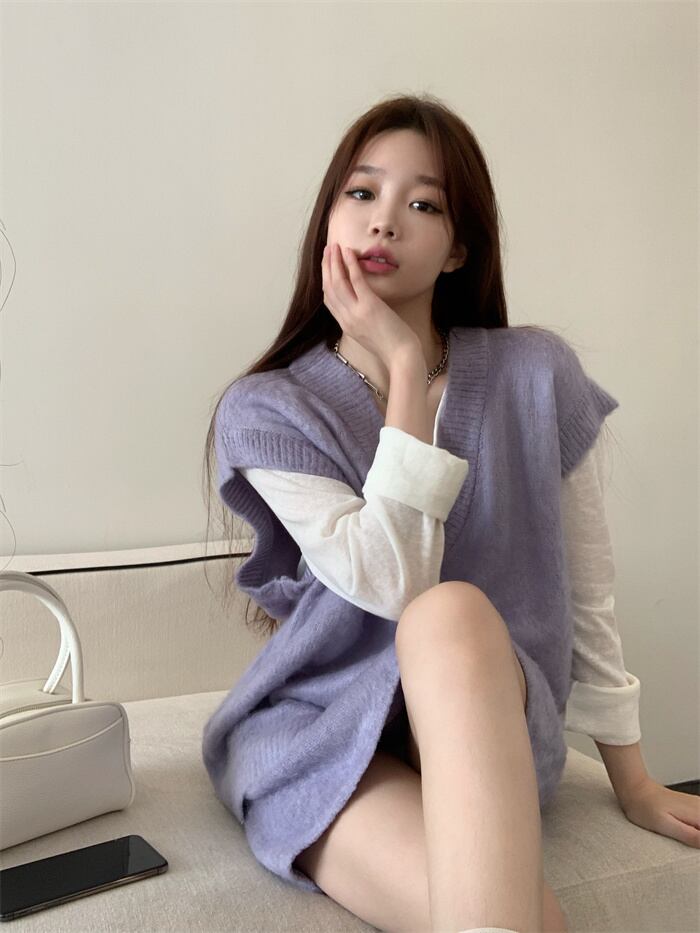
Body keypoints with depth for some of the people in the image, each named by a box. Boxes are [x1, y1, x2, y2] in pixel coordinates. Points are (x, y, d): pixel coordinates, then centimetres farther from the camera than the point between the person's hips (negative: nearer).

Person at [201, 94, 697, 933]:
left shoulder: (538, 377, -3)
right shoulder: (263, 412, -5)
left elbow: (588, 592, 4)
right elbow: (392, 583, -18)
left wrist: (633, 780, 9)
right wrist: (405, 370, -17)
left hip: (491, 724, 3)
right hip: (318, 735, -2)